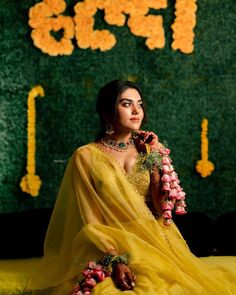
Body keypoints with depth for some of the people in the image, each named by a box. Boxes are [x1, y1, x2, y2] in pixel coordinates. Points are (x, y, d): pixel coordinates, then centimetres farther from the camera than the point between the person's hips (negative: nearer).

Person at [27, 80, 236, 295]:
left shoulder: (148, 151, 11)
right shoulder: (86, 157, -1)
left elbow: (161, 210, 5)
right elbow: (90, 223, -4)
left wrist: (155, 164, -4)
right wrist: (115, 261, -18)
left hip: (153, 243, 4)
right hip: (108, 250, -4)